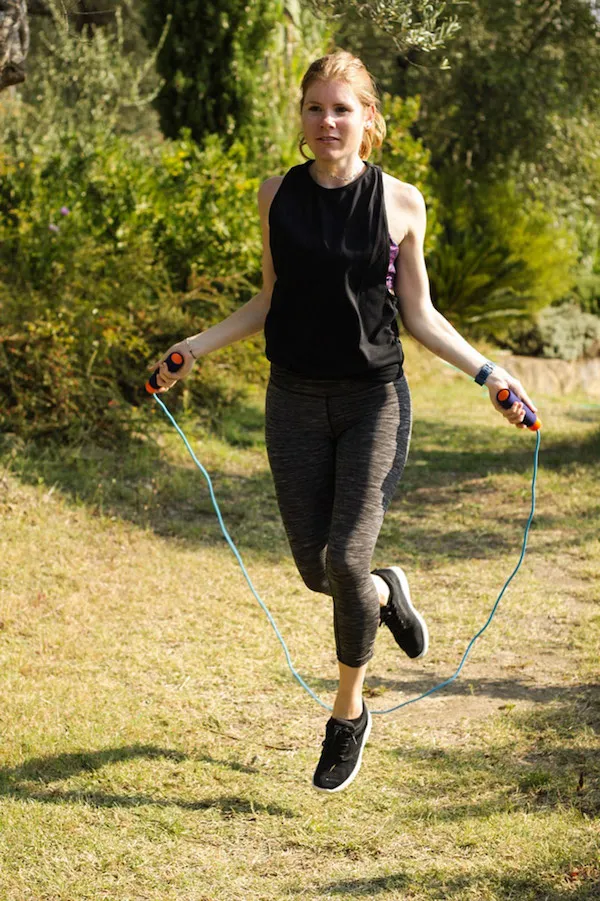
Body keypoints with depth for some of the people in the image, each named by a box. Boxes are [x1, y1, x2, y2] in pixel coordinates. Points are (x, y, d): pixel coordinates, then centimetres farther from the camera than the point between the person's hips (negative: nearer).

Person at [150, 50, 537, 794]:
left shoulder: (401, 203, -3)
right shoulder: (277, 196, 3)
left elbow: (418, 315, 4)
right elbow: (271, 301, 12)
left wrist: (486, 372, -6)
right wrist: (195, 347, 6)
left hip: (373, 401, -2)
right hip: (296, 401, 3)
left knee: (345, 559, -12)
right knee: (316, 570, 3)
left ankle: (349, 711, 12)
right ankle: (387, 593, 41)